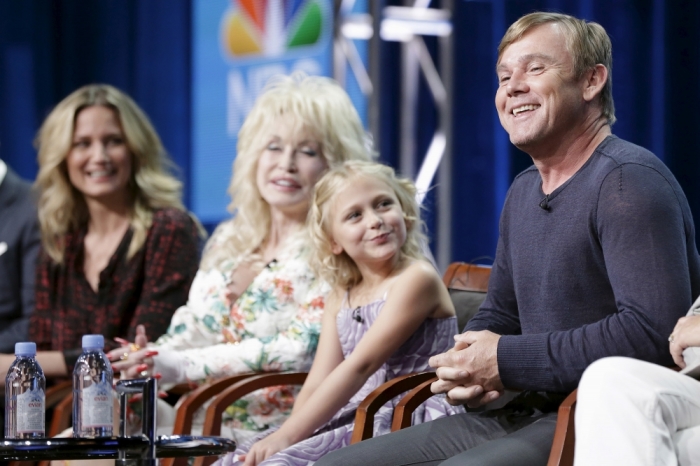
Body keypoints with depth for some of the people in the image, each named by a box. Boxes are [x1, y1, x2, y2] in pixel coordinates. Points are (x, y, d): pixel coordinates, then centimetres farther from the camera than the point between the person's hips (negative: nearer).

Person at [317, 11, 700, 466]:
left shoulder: (629, 181, -13)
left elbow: (651, 330, -24)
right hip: (523, 413, 10)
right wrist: (465, 367, 0)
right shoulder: (523, 192, 19)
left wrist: (507, 362, -17)